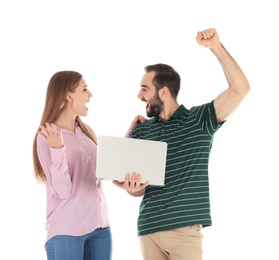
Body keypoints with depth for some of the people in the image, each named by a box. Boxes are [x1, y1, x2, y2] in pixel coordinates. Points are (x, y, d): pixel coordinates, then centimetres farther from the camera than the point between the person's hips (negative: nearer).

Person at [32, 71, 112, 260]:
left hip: (100, 227, 6)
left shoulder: (86, 131, 11)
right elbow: (63, 191, -14)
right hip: (66, 231, -6)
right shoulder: (47, 137, -8)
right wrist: (58, 149, -26)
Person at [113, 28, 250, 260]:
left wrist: (216, 47, -17)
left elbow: (241, 89, -11)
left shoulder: (199, 120, 1)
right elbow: (136, 188, 10)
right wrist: (132, 188, -15)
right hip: (148, 228, 4)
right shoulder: (140, 131, 10)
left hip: (184, 228, -4)